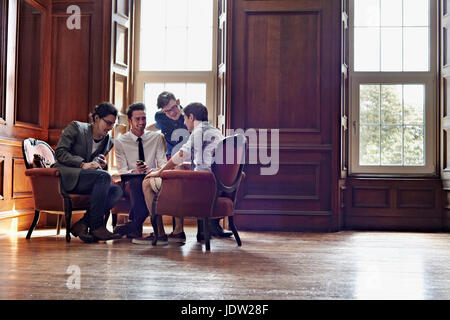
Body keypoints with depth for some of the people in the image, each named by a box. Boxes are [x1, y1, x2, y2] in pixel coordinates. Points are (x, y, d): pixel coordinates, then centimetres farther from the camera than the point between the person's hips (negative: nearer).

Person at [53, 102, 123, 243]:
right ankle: (96, 226, -26)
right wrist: (82, 164, -21)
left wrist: (102, 165, -1)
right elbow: (60, 152, -8)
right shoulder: (76, 127, 0)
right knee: (104, 176, -30)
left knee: (117, 190, -20)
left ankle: (82, 224, -20)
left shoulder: (109, 142, 15)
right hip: (65, 175, -6)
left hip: (82, 182, 6)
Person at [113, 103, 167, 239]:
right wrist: (135, 171, -27)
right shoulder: (120, 142, 2)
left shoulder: (156, 138, 9)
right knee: (137, 181, -38)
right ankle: (136, 228, -32)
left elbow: (162, 162, 2)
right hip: (131, 183, -1)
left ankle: (132, 225, -29)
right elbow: (122, 171, -4)